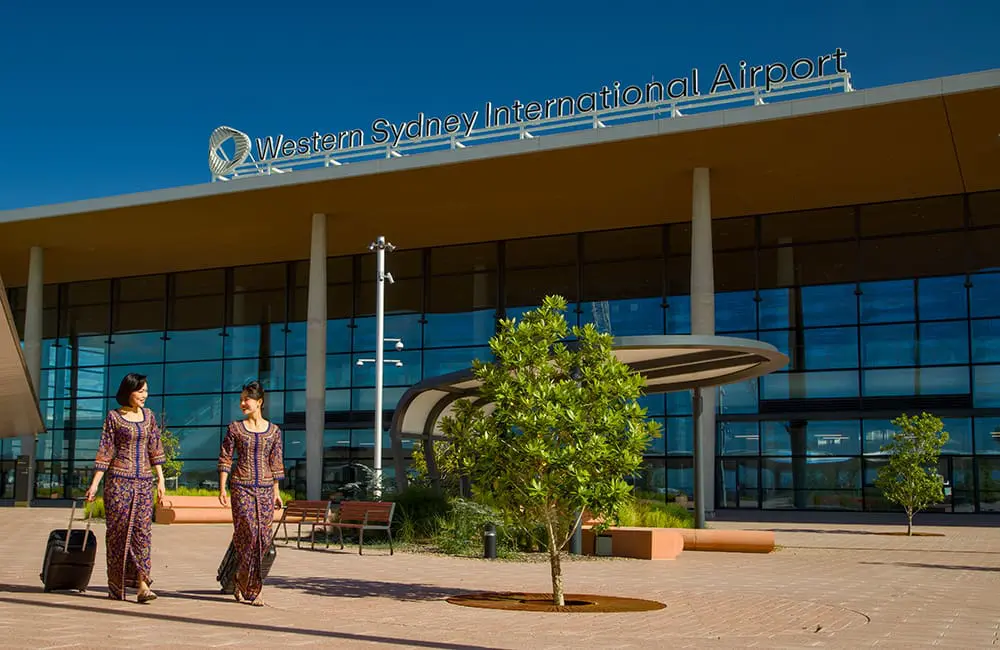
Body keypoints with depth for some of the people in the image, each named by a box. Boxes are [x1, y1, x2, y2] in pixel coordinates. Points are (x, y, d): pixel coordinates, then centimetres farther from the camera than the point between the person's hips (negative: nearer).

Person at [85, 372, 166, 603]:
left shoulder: (148, 416, 12)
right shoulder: (114, 417, 1)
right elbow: (105, 452, -1)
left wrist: (161, 480, 8)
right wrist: (94, 484, -5)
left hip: (144, 480, 3)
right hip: (119, 479, -3)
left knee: (143, 530, -6)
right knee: (118, 530, 0)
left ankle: (142, 584, -12)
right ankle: (116, 586, 10)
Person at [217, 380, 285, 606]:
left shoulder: (274, 431, 8)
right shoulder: (235, 429, 3)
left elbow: (276, 463, 11)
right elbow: (225, 459, 2)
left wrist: (276, 491, 10)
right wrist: (222, 488, -5)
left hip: (265, 488, 3)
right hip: (242, 487, -2)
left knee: (263, 537, 0)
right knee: (248, 534, -9)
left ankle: (245, 583, 14)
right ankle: (248, 587, 3)